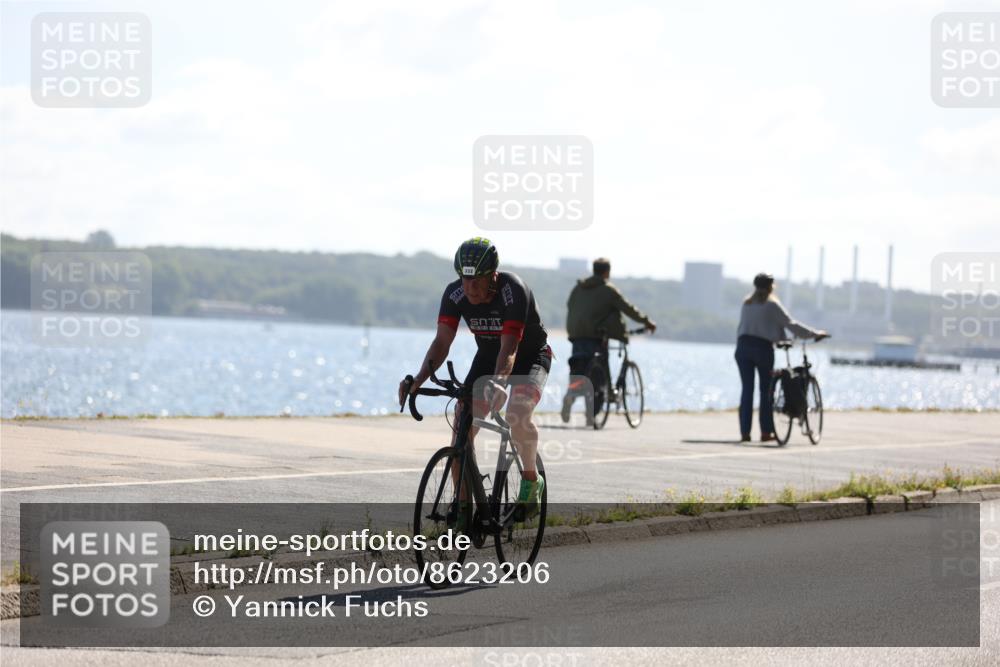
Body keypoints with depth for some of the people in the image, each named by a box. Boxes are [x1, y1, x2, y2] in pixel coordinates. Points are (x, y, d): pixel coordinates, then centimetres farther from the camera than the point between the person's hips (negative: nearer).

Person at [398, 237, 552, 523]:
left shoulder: (514, 292, -34)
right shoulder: (455, 294, -20)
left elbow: (509, 349, -41)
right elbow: (442, 342, -24)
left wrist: (497, 383, -60)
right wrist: (419, 378, -42)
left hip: (530, 356, -5)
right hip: (488, 357, 5)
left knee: (518, 415, -32)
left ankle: (531, 478, -5)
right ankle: (463, 507, -6)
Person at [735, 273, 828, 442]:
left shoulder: (746, 303, 12)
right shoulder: (772, 305, -4)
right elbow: (791, 325, -5)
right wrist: (816, 334, 0)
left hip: (743, 346, 4)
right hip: (763, 347, -4)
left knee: (747, 389, 3)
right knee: (766, 390, 6)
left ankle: (744, 432, -2)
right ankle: (766, 432, 6)